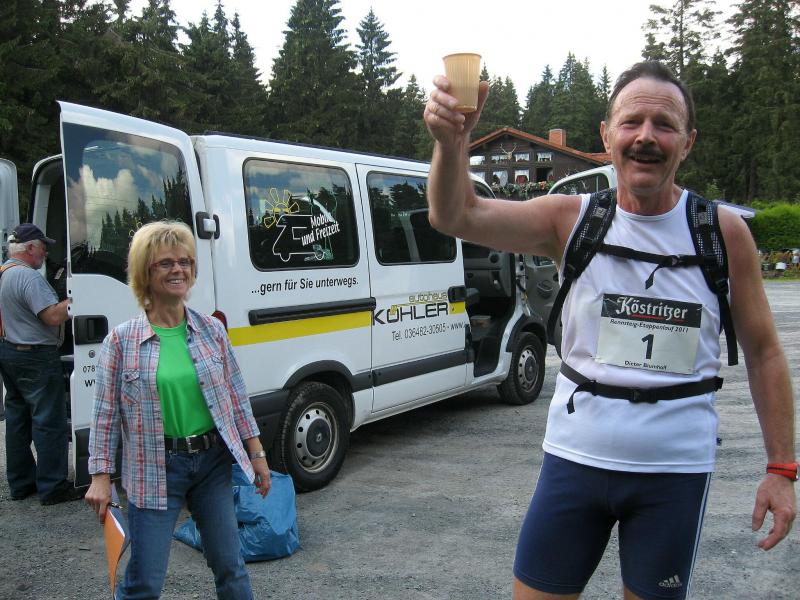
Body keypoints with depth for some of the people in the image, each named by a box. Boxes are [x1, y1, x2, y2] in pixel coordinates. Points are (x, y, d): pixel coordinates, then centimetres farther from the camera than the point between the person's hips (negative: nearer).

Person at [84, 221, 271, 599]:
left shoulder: (211, 329, 1)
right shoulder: (122, 339, -7)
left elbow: (235, 395, 7)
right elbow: (106, 413, -3)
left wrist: (256, 453, 7)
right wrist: (101, 476, -7)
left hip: (213, 461, 3)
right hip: (156, 469, -3)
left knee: (229, 566, 14)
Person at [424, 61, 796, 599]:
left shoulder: (724, 233, -5)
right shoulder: (572, 219, -6)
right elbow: (456, 216, -19)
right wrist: (452, 142, -39)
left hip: (676, 469, 0)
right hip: (575, 457, 0)